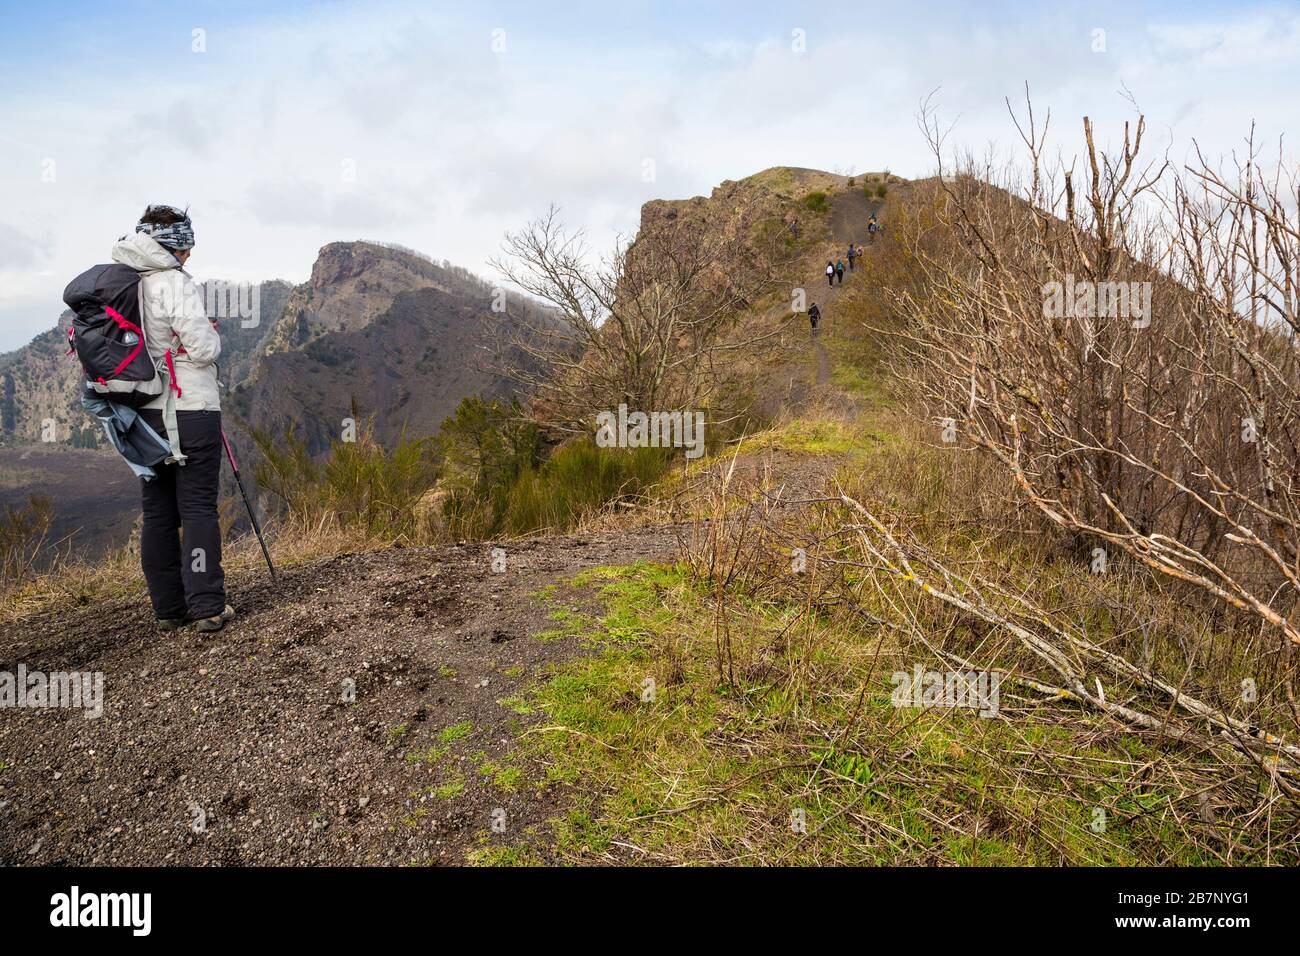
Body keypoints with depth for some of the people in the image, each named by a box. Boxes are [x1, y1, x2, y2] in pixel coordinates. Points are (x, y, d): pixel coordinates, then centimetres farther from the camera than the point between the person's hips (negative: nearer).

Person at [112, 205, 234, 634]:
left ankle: (167, 608, 15)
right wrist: (212, 334, 4)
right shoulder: (176, 283, -12)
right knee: (198, 509, -4)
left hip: (144, 414, 7)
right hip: (190, 412, -7)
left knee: (157, 513, 9)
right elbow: (202, 349, -16)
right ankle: (207, 607, -4)